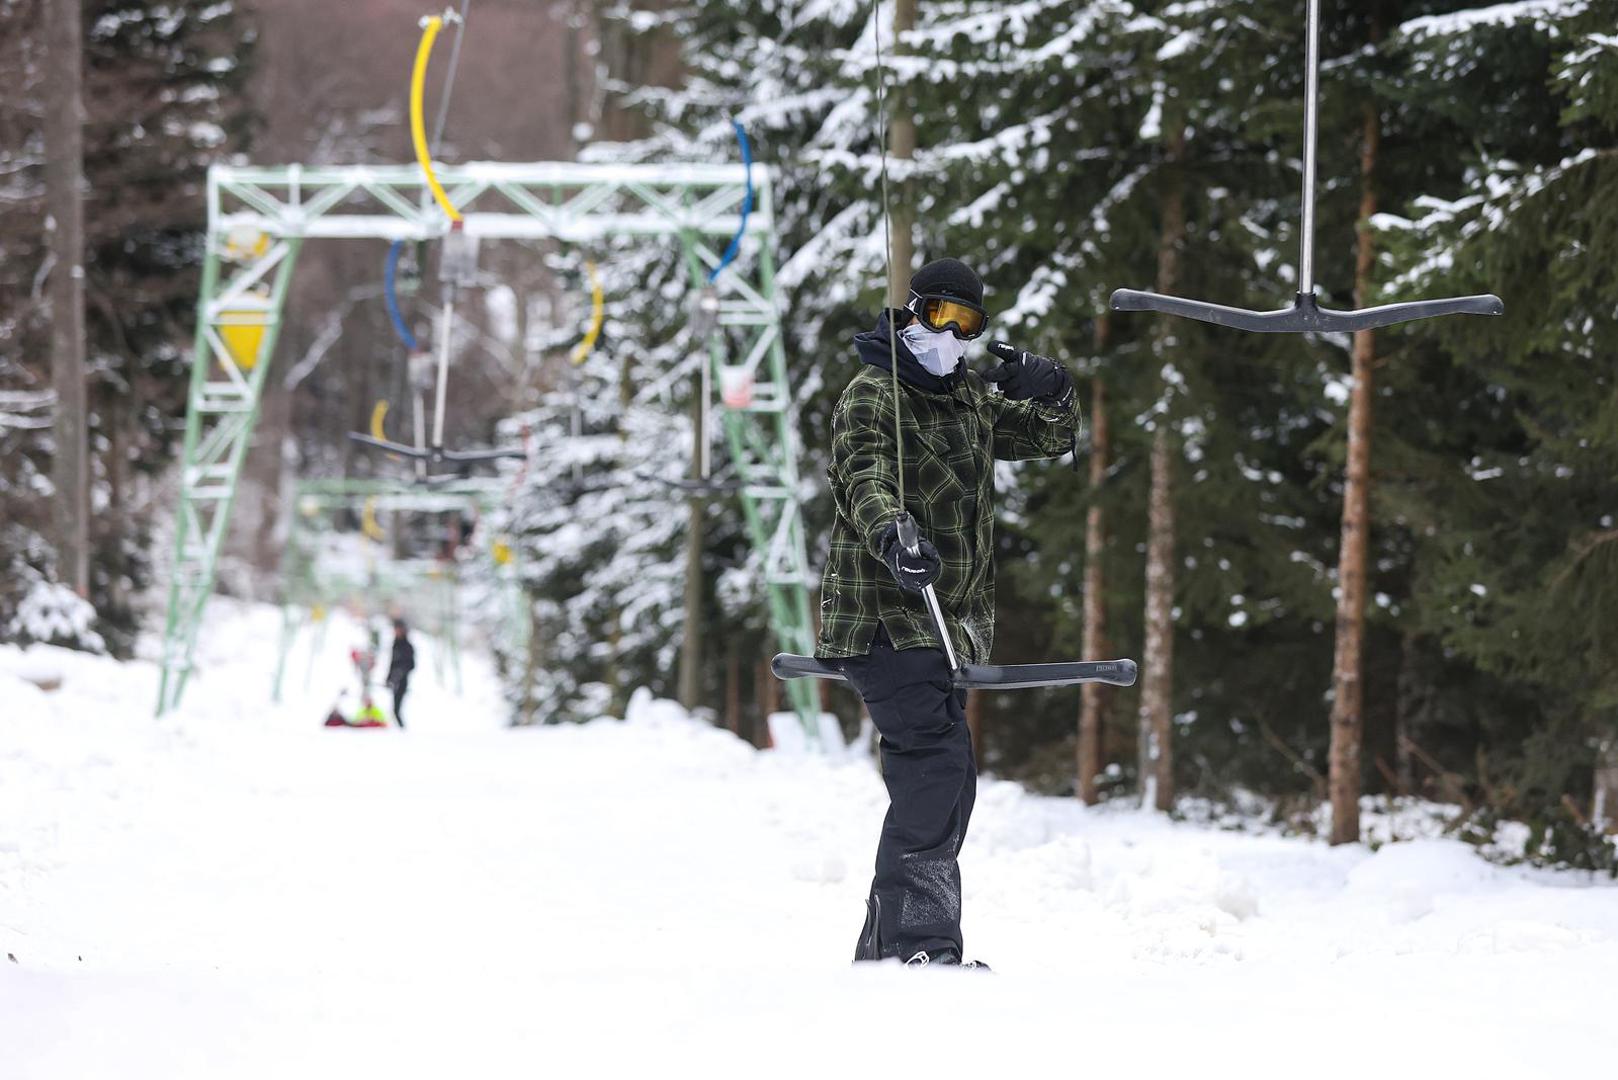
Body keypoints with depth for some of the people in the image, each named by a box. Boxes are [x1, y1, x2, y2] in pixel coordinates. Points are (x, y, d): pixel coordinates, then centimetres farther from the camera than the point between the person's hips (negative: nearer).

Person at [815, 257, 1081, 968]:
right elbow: (865, 481, -25)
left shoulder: (969, 398, 15)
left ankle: (885, 947, 20)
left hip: (950, 621, 9)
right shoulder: (872, 395, -8)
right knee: (939, 763, -21)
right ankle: (920, 938, -24)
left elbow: (1052, 436, 24)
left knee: (941, 782, 12)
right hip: (884, 615, -9)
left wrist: (1050, 392, 0)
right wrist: (891, 537, -46)